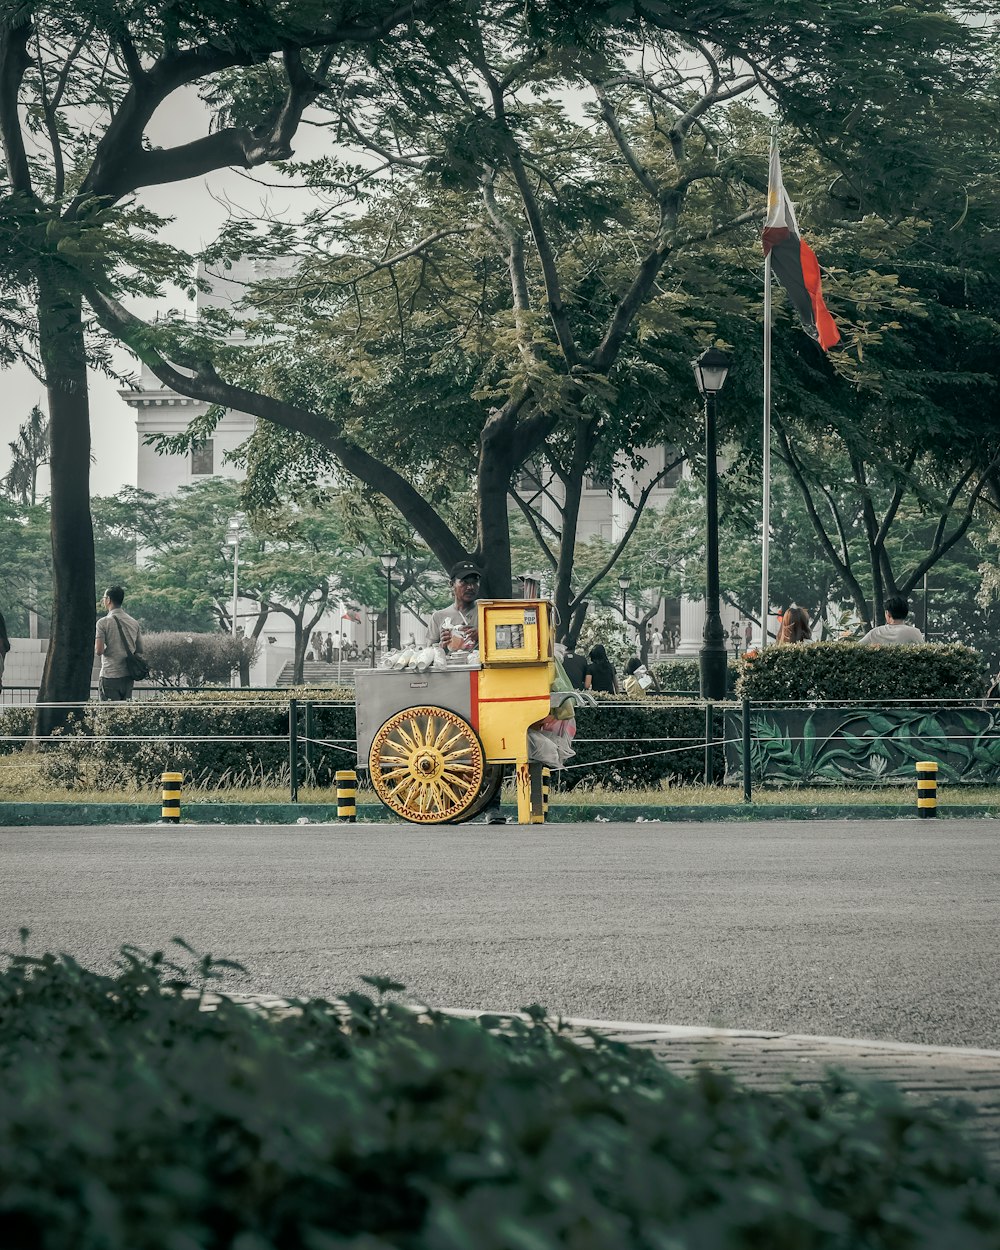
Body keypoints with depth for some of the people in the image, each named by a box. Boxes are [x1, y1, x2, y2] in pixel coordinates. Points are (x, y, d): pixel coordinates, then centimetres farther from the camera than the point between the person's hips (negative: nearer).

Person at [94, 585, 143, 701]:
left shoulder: (103, 622, -10)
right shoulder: (134, 622, 8)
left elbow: (99, 651, -15)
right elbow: (140, 651, 12)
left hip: (110, 676, -6)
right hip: (128, 677, 6)